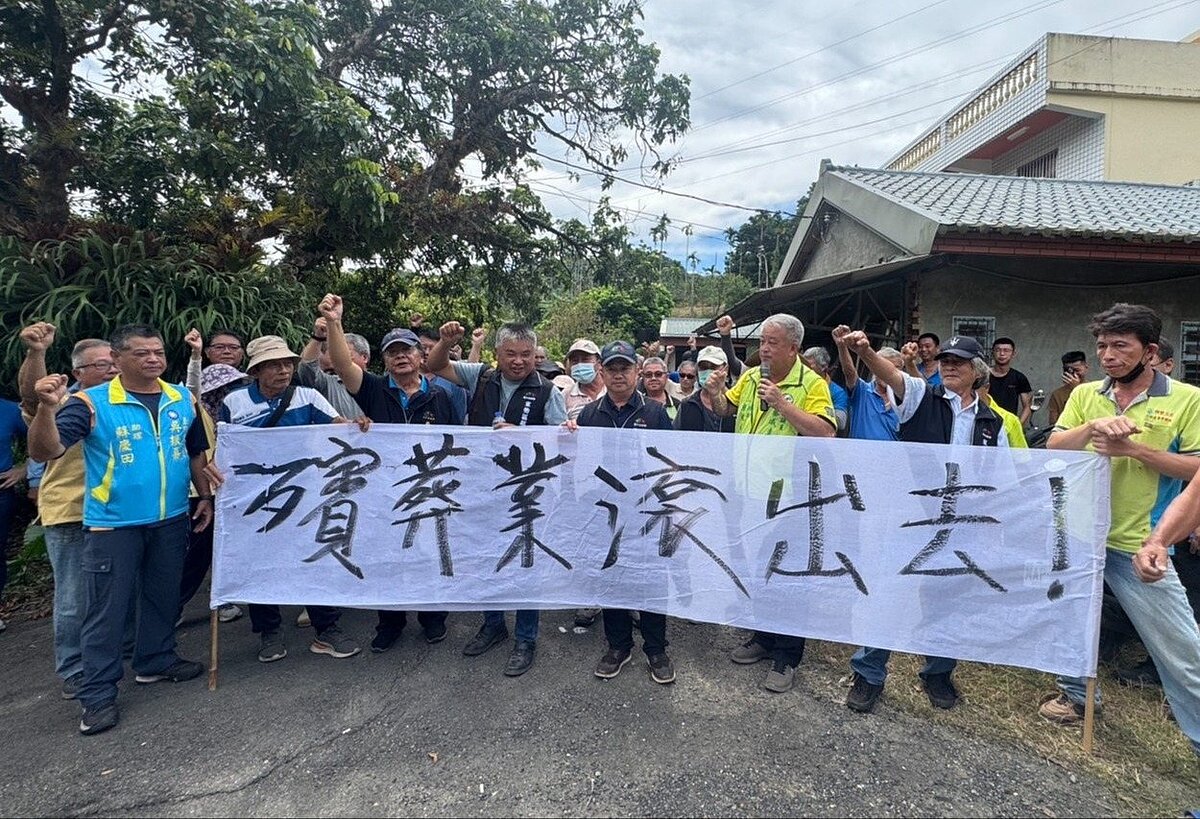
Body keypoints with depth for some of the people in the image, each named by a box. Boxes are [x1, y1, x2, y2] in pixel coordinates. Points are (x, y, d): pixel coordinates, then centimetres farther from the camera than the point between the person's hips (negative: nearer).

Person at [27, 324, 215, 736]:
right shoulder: (91, 403, -11)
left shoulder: (183, 399, 2)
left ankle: (156, 661, 38)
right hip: (112, 524, -4)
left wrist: (205, 495, 10)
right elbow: (44, 451, -18)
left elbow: (196, 452, 13)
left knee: (163, 595, 18)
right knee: (107, 608, 4)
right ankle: (98, 696, 16)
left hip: (171, 520, 4)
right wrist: (48, 407, -33)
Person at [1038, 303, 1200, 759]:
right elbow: (1052, 449, -5)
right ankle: (1077, 692, 40)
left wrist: (1134, 449, -19)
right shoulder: (1085, 395, 4)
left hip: (1139, 547, -3)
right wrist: (1092, 427, -22)